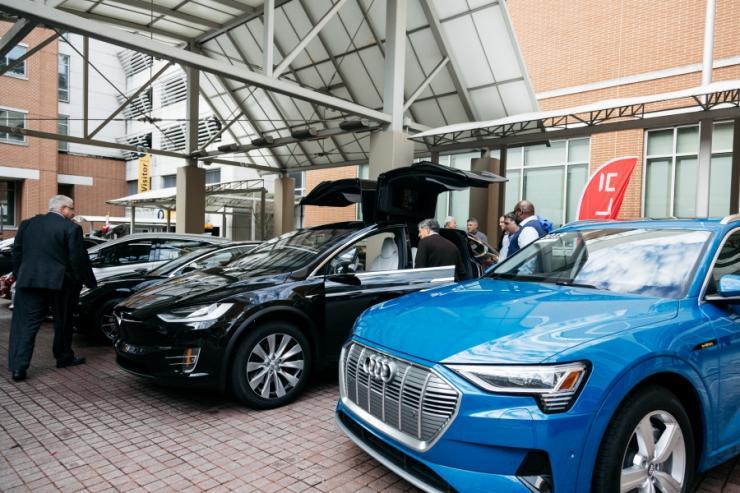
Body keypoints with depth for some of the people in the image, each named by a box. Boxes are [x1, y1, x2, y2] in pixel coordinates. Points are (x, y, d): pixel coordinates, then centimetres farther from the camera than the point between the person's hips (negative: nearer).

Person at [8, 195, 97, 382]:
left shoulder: (27, 224, 9)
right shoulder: (71, 228, -7)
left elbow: (17, 252, 13)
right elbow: (78, 259, -9)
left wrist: (18, 276, 22)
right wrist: (89, 282, -1)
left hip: (28, 281, 4)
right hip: (58, 282, -3)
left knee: (25, 325, 4)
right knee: (63, 322, 14)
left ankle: (18, 367, -2)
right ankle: (64, 358, 26)